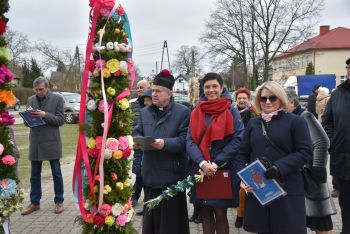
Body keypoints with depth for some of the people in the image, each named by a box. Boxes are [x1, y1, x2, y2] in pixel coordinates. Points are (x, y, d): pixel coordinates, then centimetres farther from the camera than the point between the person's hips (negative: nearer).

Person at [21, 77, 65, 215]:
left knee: (56, 173, 6)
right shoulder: (31, 100, 8)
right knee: (34, 174, 9)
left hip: (51, 142, -4)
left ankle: (59, 201, 17)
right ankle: (34, 203, 19)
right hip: (35, 142, 4)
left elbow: (61, 120, -8)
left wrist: (45, 115, -20)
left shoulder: (57, 99, -3)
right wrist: (28, 116, -12)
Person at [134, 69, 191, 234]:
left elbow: (185, 139, -13)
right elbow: (137, 133, 11)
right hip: (150, 173, 5)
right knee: (151, 215, 13)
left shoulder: (183, 112, -6)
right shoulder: (144, 112, 12)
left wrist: (165, 143, -27)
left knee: (171, 217, 4)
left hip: (172, 174, -5)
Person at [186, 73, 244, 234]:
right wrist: (202, 163, -17)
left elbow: (238, 140, -9)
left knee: (220, 214, 0)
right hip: (201, 170, 3)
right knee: (205, 212, 9)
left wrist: (216, 163, -15)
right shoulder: (196, 113, 7)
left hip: (223, 170, -3)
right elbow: (190, 141, 0)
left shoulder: (231, 112, -1)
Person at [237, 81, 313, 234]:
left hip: (287, 190, -3)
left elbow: (306, 152, -8)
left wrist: (280, 167, -19)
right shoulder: (253, 123, 12)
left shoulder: (295, 121, 0)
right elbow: (243, 154, 13)